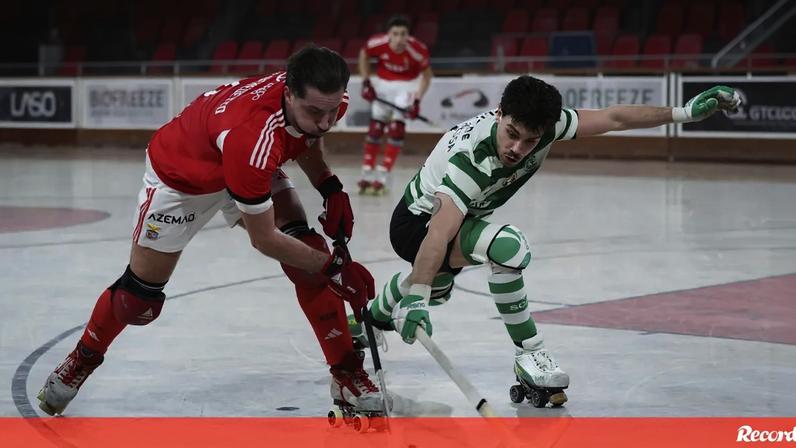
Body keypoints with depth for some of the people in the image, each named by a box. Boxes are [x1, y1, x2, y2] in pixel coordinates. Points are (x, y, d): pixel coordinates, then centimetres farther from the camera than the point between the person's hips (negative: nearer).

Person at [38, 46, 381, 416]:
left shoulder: (325, 100, -26)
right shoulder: (253, 138, -47)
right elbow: (264, 239, -34)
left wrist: (330, 189, -10)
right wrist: (334, 267, -28)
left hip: (249, 171, 5)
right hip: (181, 174, -5)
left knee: (311, 262, -14)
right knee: (140, 295, 7)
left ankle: (347, 375, -2)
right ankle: (82, 360, 36)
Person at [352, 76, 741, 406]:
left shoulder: (542, 126, -22)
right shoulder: (472, 157, -41)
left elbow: (611, 118, -15)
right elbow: (439, 234, -49)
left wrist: (684, 113, -18)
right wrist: (415, 298, -58)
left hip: (461, 214, 8)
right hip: (416, 224, -8)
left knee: (436, 288, 37)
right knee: (508, 247, -35)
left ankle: (373, 316, 68)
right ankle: (529, 356, -21)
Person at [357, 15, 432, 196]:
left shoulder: (417, 50, -31)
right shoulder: (377, 43, -26)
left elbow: (426, 75, -13)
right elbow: (364, 55, -2)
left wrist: (417, 100, -19)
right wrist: (366, 82, -6)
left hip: (407, 84, -2)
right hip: (383, 83, 2)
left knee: (396, 127, -11)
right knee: (375, 126, 5)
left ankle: (382, 177, -7)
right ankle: (367, 174, 15)